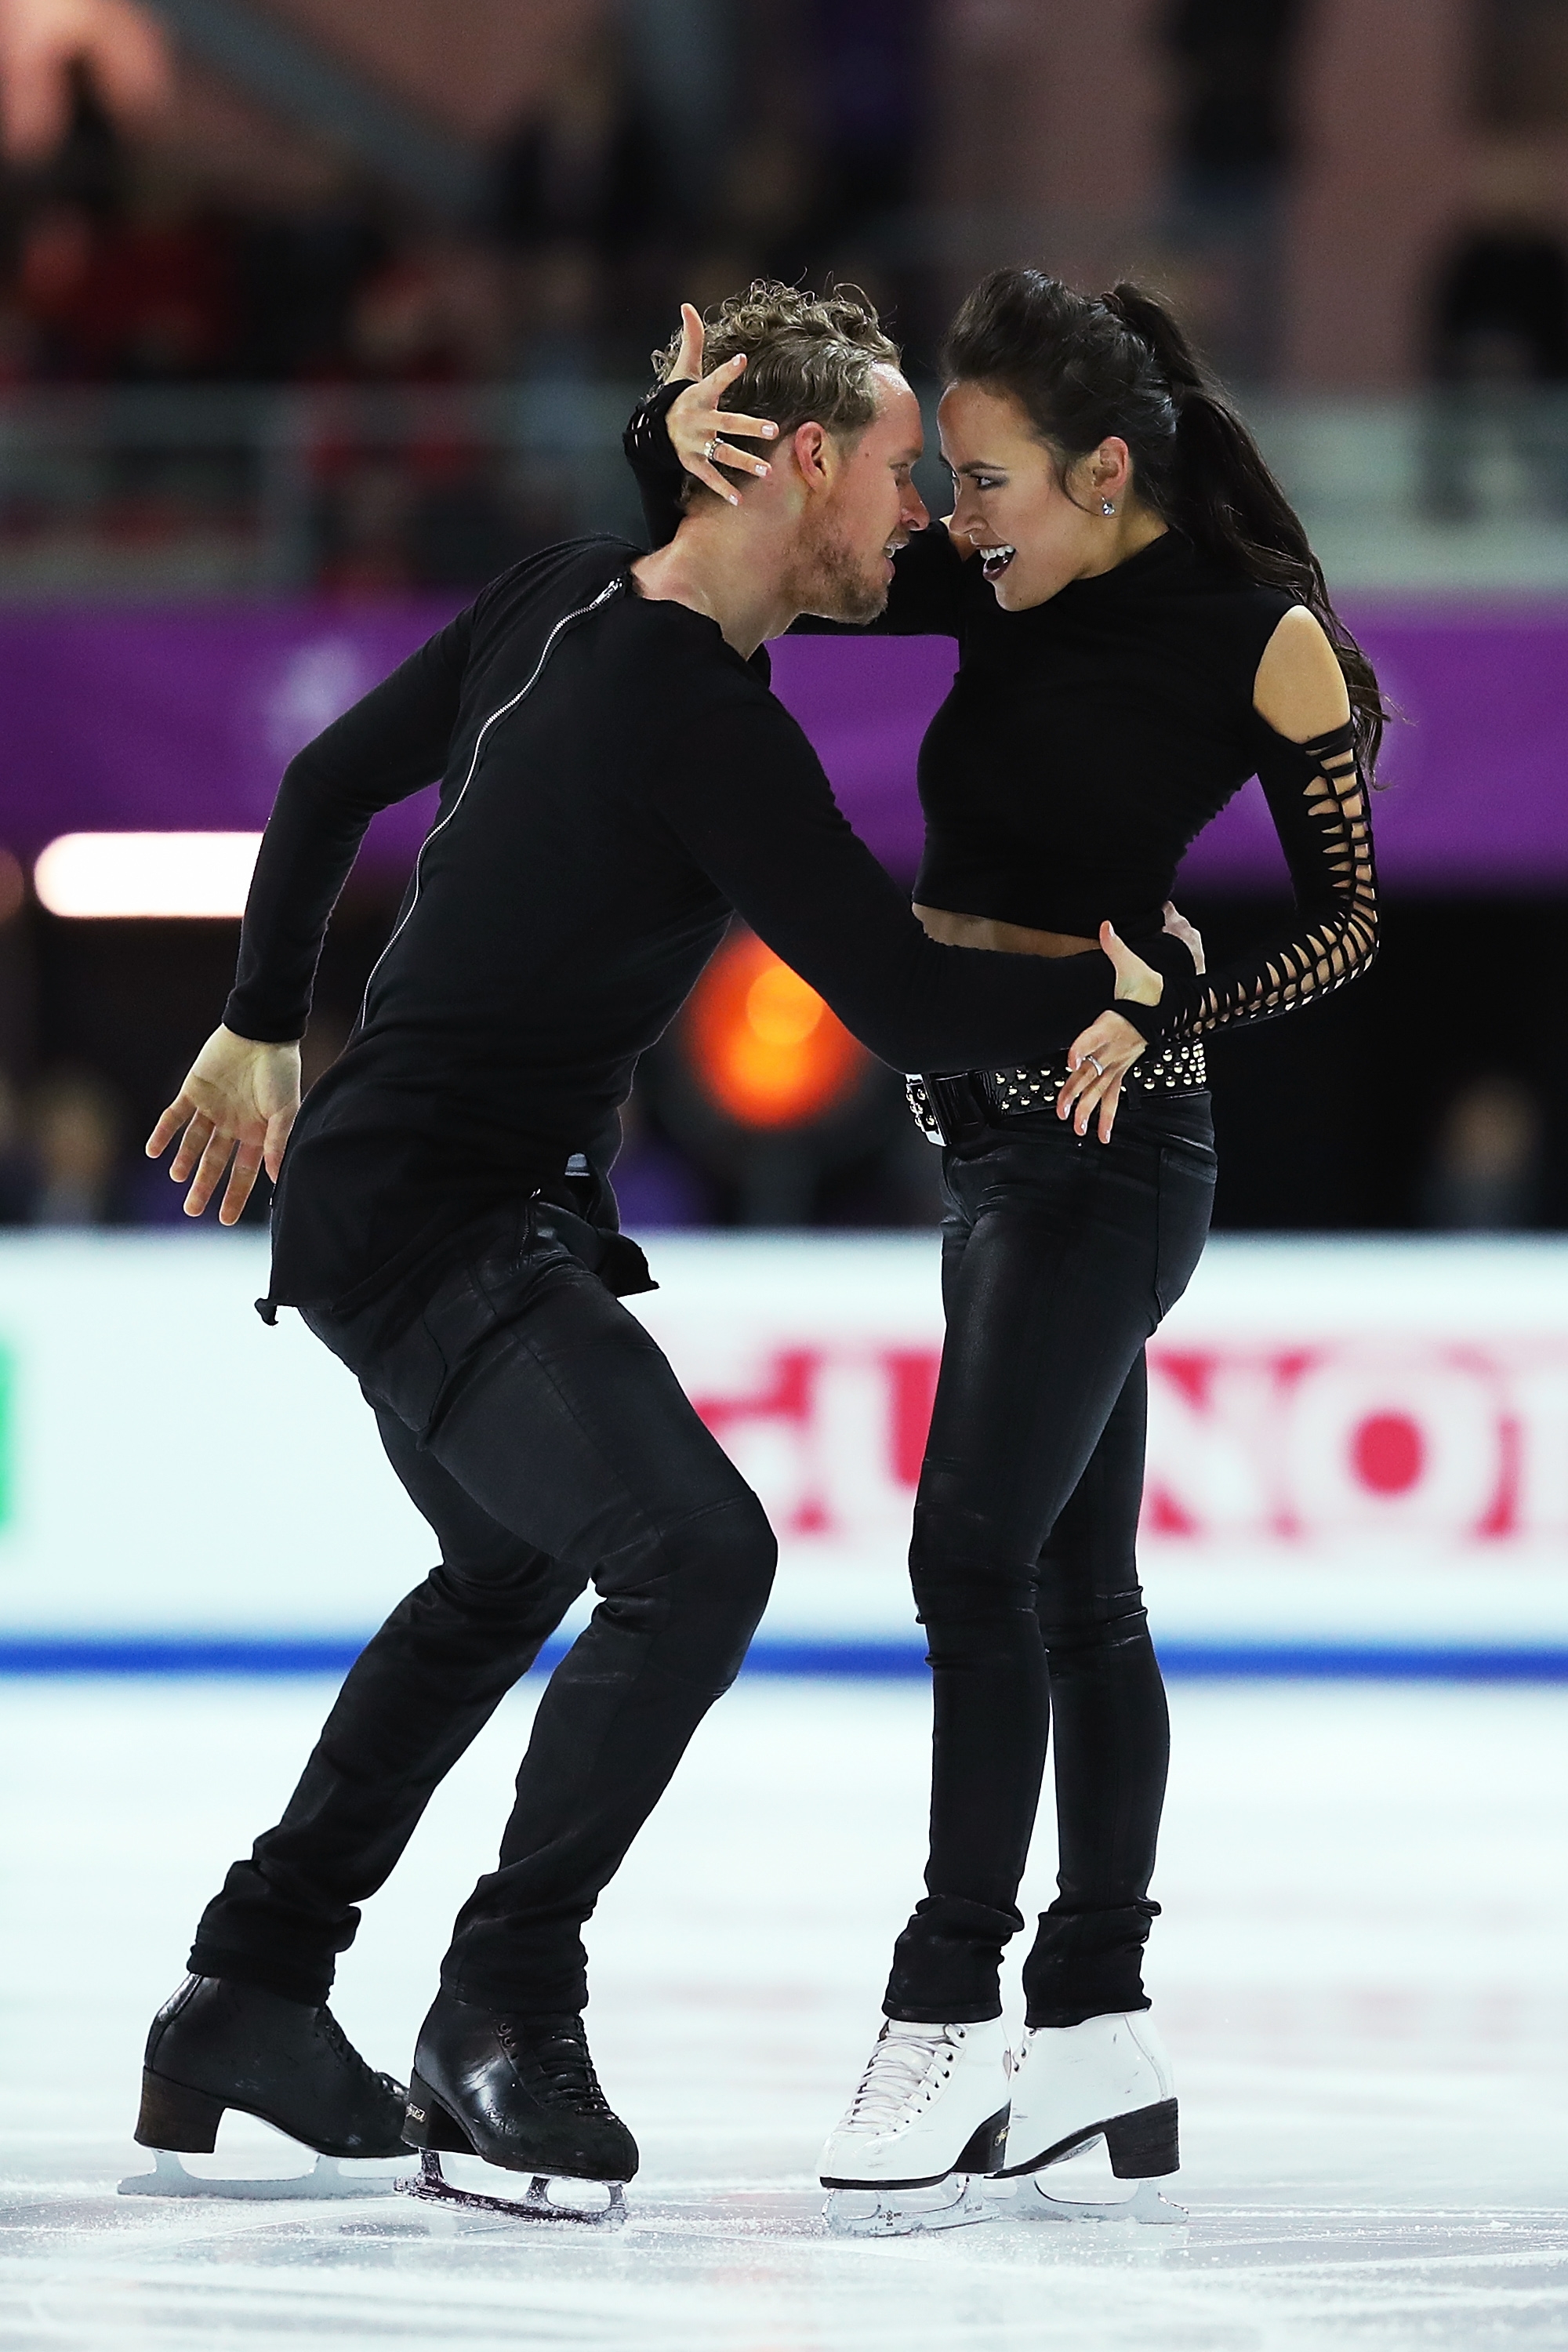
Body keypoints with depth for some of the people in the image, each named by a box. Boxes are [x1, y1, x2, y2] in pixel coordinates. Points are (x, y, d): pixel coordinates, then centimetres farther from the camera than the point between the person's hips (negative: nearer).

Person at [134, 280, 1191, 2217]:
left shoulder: (563, 601, 4)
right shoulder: (710, 728, -22)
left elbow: (331, 778, 16)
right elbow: (904, 1004, -22)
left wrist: (263, 1027, 29)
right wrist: (1127, 978, -6)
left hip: (382, 1183, 11)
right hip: (435, 1231, -11)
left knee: (510, 1575, 27)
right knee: (693, 1555, -23)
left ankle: (246, 1998, 31)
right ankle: (503, 2011, -18)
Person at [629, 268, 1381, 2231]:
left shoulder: (1262, 634, -13)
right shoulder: (986, 582, 2)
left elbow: (1346, 915, -8)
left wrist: (1156, 1012, -22)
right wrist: (680, 432, -15)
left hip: (1110, 1133, -7)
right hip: (976, 1116, 7)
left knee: (978, 1551, -15)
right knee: (1075, 1583, 12)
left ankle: (947, 2016, -12)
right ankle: (1099, 2029, 19)